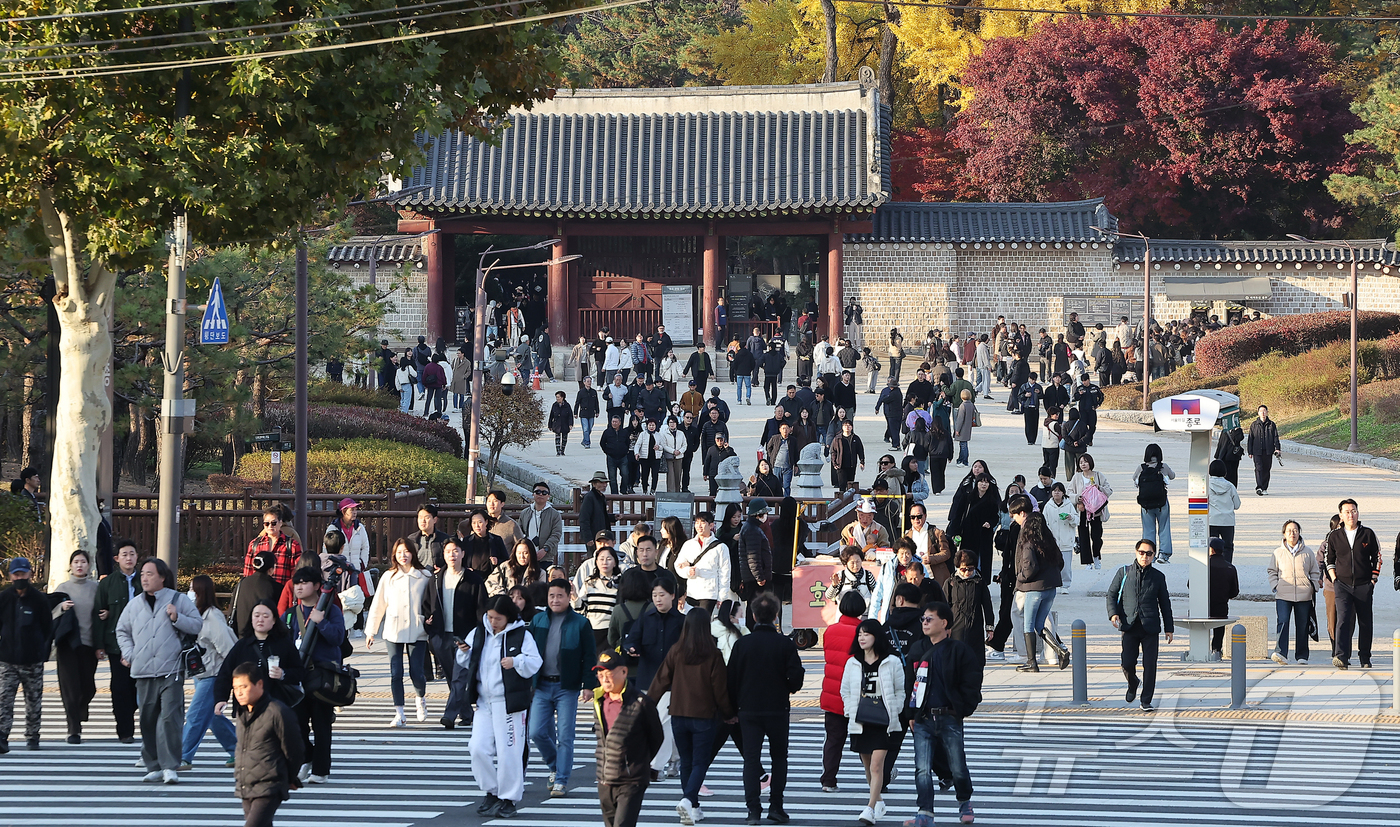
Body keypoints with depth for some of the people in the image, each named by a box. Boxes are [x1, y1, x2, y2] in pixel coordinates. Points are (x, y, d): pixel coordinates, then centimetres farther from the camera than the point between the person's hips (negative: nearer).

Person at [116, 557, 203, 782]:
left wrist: (177, 618, -11)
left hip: (171, 672, -4)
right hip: (143, 673, 4)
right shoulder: (134, 604, 14)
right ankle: (154, 766, 13)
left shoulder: (179, 600, 4)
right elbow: (122, 631, 25)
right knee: (148, 720, 5)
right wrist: (129, 653, 10)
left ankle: (169, 766, -12)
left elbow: (198, 626, 4)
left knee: (170, 717, -13)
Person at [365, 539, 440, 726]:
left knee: (417, 673, -5)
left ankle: (420, 697, 27)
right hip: (393, 631, 1)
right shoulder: (388, 577, 7)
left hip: (417, 632, -1)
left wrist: (431, 619, -4)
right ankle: (399, 714, 0)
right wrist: (370, 632, 10)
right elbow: (378, 605, 10)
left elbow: (434, 603, 12)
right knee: (396, 673, -5)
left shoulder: (424, 577, 4)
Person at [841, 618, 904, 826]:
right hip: (860, 722, 4)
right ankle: (879, 800, 30)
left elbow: (901, 691, 4)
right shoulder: (852, 663, 8)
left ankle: (871, 808, -15)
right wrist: (850, 712, 7)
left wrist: (893, 714, -2)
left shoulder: (892, 662, -1)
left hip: (883, 722, -4)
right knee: (868, 766, 12)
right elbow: (845, 690, 17)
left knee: (877, 765, -13)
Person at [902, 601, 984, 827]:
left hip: (950, 718, -3)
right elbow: (909, 683, 16)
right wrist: (910, 714, 11)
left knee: (957, 768, 5)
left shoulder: (959, 650, -3)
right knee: (922, 770, -6)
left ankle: (965, 803, 30)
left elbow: (971, 685, -2)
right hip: (923, 719, 3)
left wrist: (962, 710, -6)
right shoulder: (917, 649, 11)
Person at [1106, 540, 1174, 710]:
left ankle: (1146, 700, 7)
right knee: (1127, 663, -5)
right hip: (1130, 626, 0)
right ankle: (1132, 684, 28)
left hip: (1150, 627, 0)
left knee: (1150, 665, -4)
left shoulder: (1158, 577, 9)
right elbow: (1112, 594, 10)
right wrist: (1113, 613, -8)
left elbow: (1165, 603, 14)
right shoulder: (1123, 573, 7)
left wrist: (1169, 628, 11)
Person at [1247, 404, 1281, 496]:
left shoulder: (1271, 425, 9)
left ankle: (1264, 488, 15)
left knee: (1266, 469, 5)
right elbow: (1250, 439, 9)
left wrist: (1277, 448, -7)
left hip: (1268, 451, 2)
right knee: (1258, 468, -15)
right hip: (1257, 451, -2)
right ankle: (1258, 487, -24)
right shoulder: (1254, 425, 7)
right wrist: (1250, 452, 4)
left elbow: (1275, 437, 7)